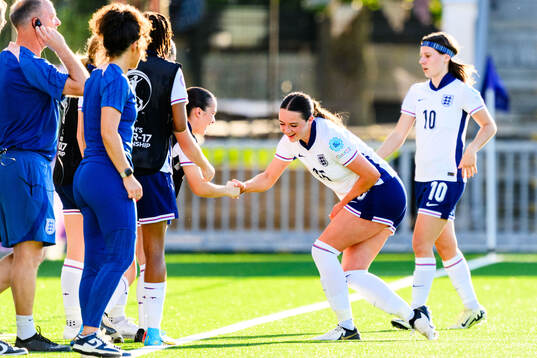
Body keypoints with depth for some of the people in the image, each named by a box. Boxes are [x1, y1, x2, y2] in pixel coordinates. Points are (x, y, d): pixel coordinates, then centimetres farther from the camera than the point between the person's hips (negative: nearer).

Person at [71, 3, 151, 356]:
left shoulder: (96, 78, 16)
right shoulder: (116, 79, -12)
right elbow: (109, 133, -19)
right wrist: (128, 175, -17)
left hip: (86, 174, 9)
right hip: (108, 176, -9)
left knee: (96, 261, 9)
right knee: (120, 256, -7)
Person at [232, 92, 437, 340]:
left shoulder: (331, 138, -25)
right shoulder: (290, 141, 0)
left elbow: (371, 175, -20)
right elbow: (268, 178, 7)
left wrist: (343, 203, -9)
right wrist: (245, 186, -14)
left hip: (381, 196, -9)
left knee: (323, 249, -12)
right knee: (352, 274, 0)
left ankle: (346, 327, -9)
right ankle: (413, 316, 0)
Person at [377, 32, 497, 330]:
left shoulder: (462, 91, -5)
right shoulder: (417, 92, 13)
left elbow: (489, 126, 0)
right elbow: (399, 135, 14)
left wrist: (472, 150, -18)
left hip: (448, 176, -7)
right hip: (424, 177, 7)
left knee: (421, 242, -15)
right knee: (446, 247, 11)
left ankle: (418, 310, -14)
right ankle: (473, 308, 22)